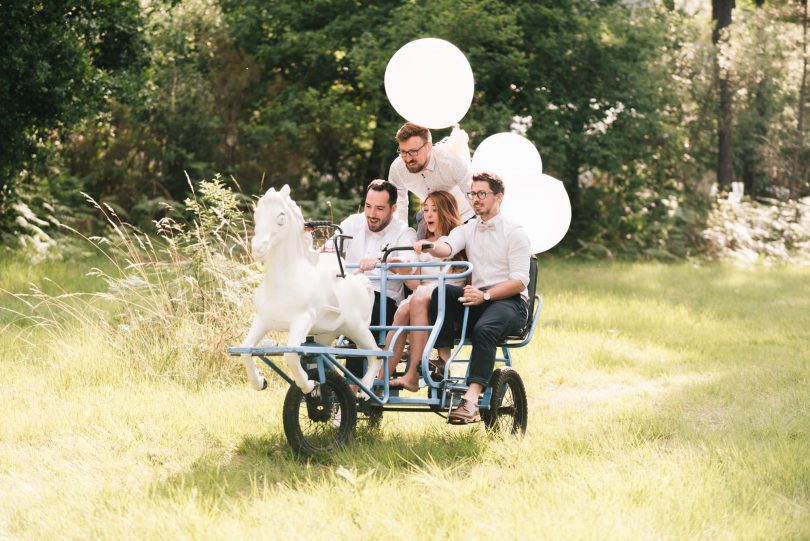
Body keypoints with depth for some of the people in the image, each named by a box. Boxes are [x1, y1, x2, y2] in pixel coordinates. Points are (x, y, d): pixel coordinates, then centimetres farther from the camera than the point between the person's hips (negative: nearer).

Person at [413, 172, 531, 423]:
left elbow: (519, 281, -9)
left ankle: (471, 400, -47)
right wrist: (429, 246, -35)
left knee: (483, 329, -36)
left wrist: (485, 295, -23)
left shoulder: (514, 232, 1)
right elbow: (447, 246, -9)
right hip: (478, 299, 5)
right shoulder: (467, 230, 15)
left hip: (509, 301, -5)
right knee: (441, 292, -25)